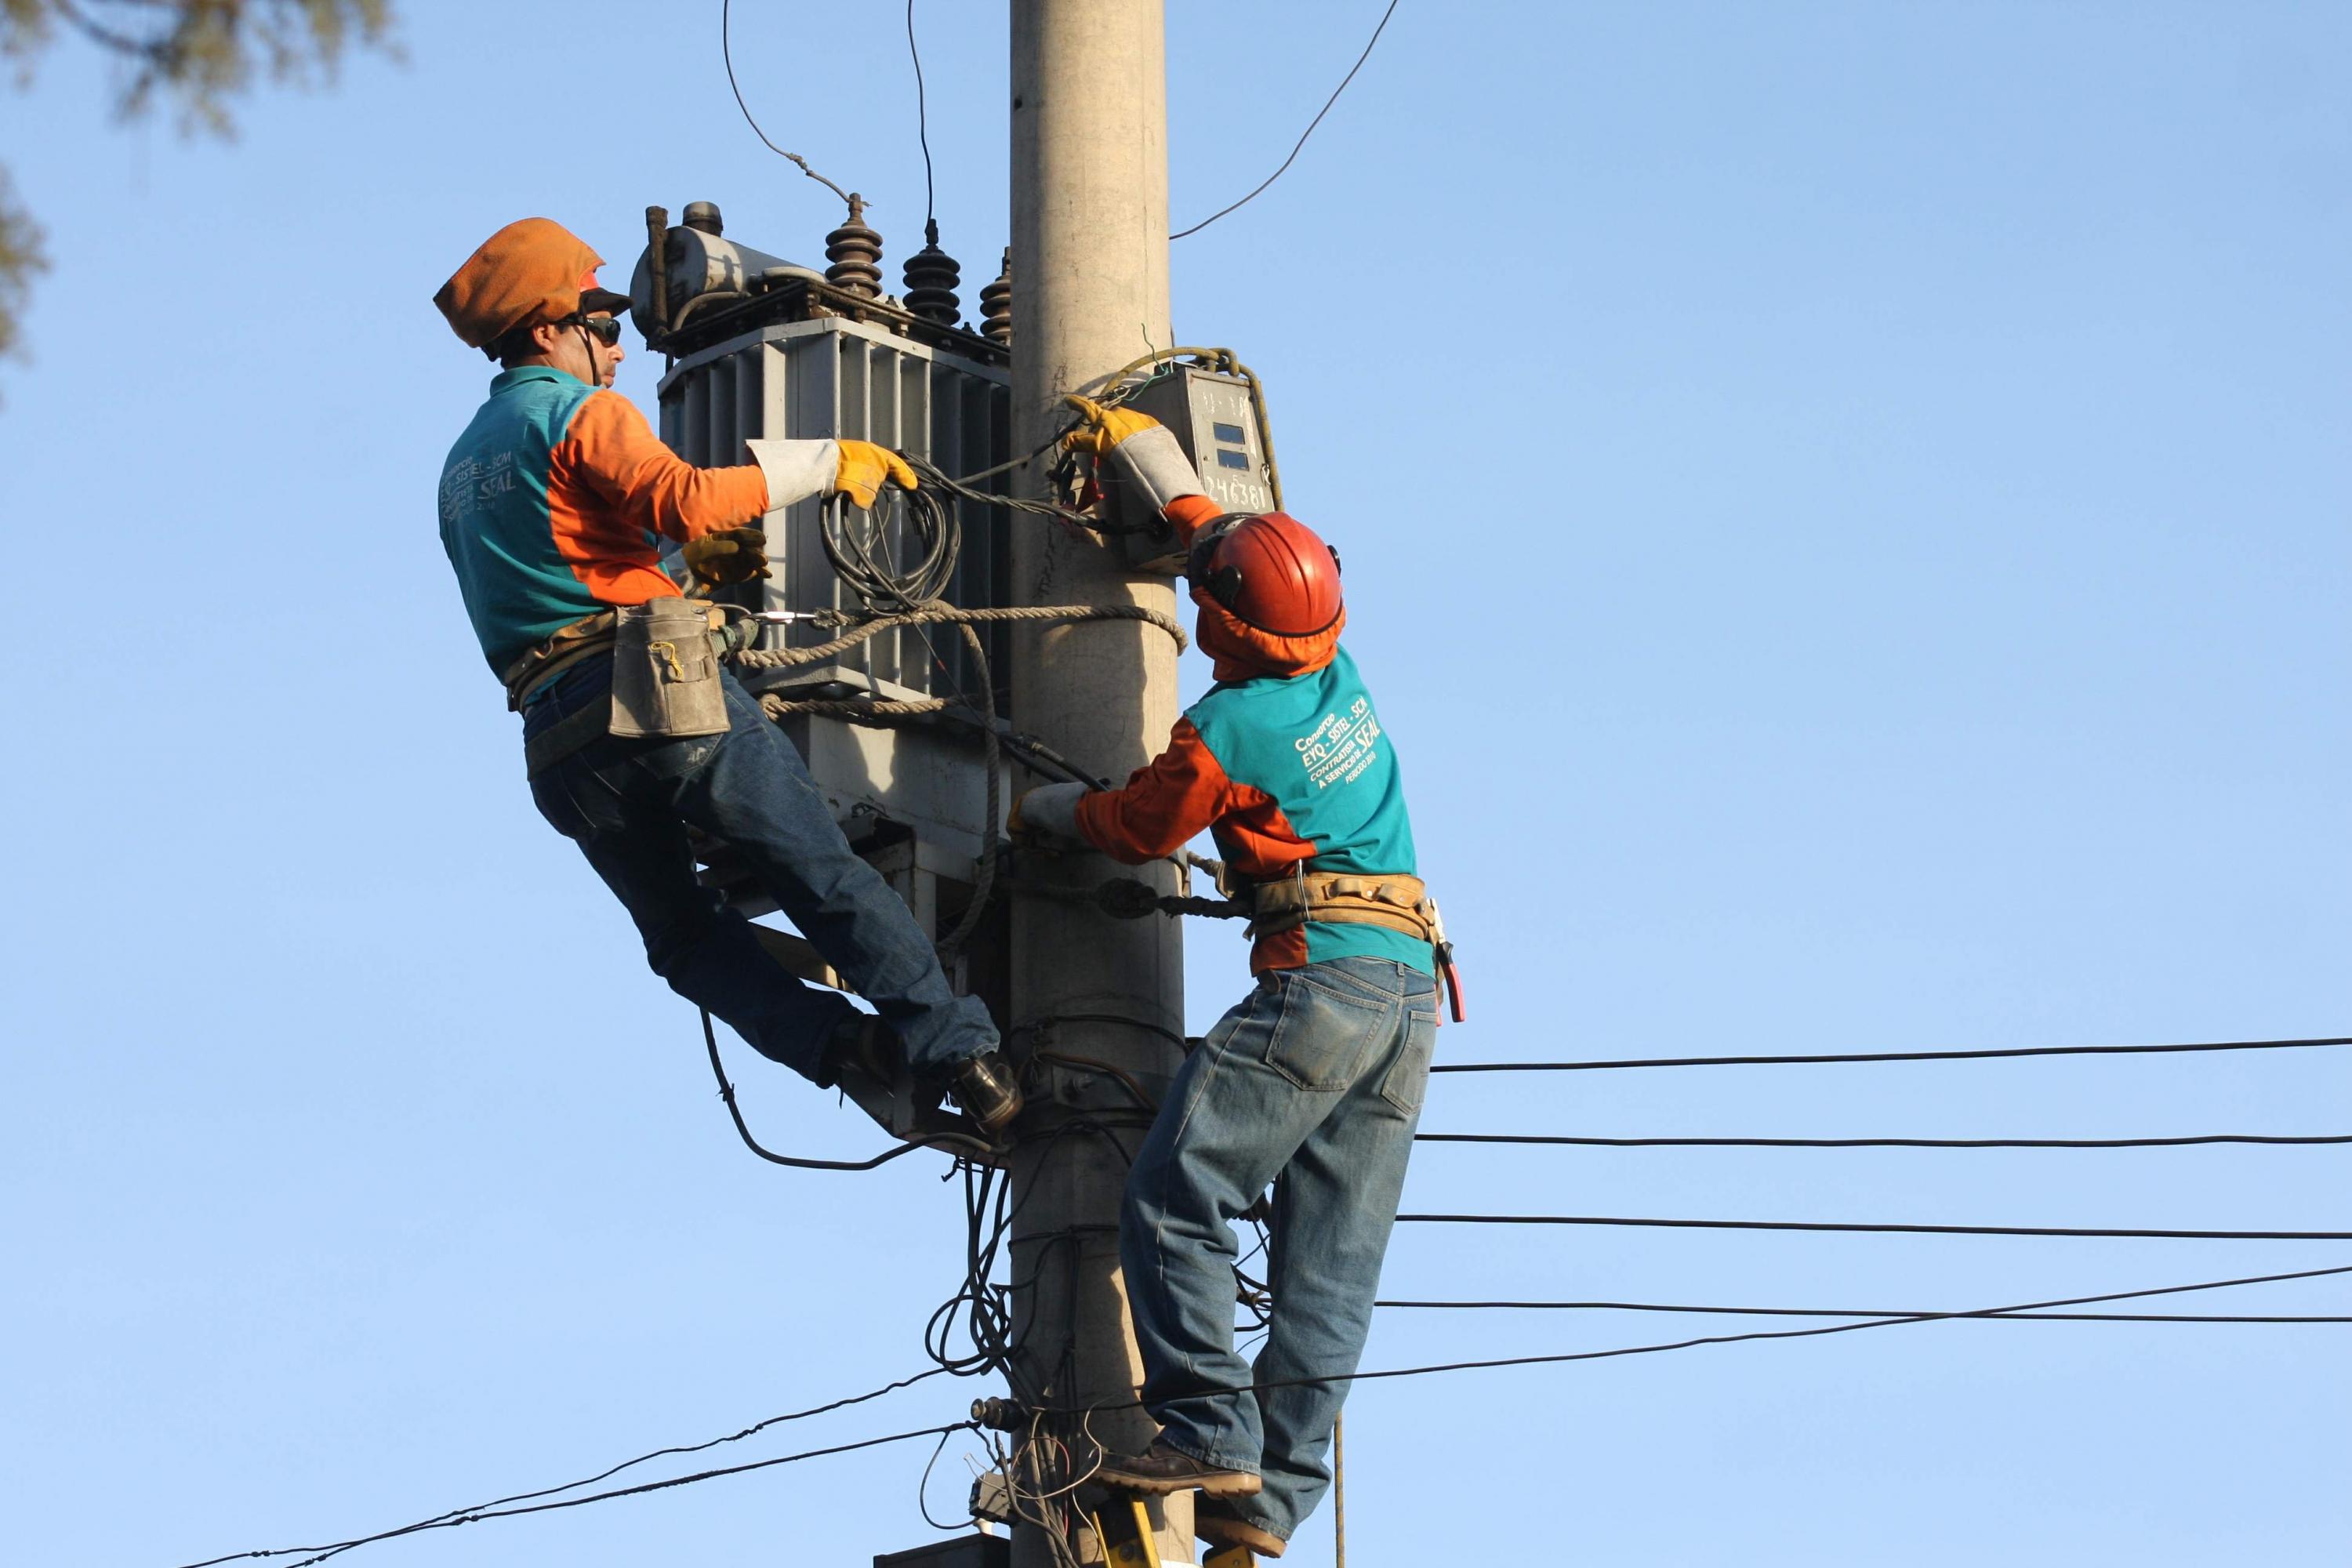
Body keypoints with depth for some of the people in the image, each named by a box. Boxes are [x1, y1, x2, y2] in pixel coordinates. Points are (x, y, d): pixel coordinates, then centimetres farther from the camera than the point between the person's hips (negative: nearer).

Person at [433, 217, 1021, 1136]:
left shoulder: (462, 470, 26)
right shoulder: (578, 412, 1)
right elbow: (685, 499, -17)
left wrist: (679, 569, 29)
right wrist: (824, 462, -10)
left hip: (561, 742, 6)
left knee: (685, 934, 16)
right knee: (825, 877, -4)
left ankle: (827, 1039, -4)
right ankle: (955, 1050, -11)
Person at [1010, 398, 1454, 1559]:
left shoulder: (1228, 730, -10)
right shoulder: (1340, 675, 12)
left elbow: (1136, 827, 7)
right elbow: (1211, 530, 28)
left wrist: (1042, 810, 26)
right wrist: (1140, 450, 38)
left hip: (1321, 974, -8)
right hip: (1414, 989, 8)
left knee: (1174, 1197, -7)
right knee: (1332, 1256, 3)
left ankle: (1211, 1431, -15)